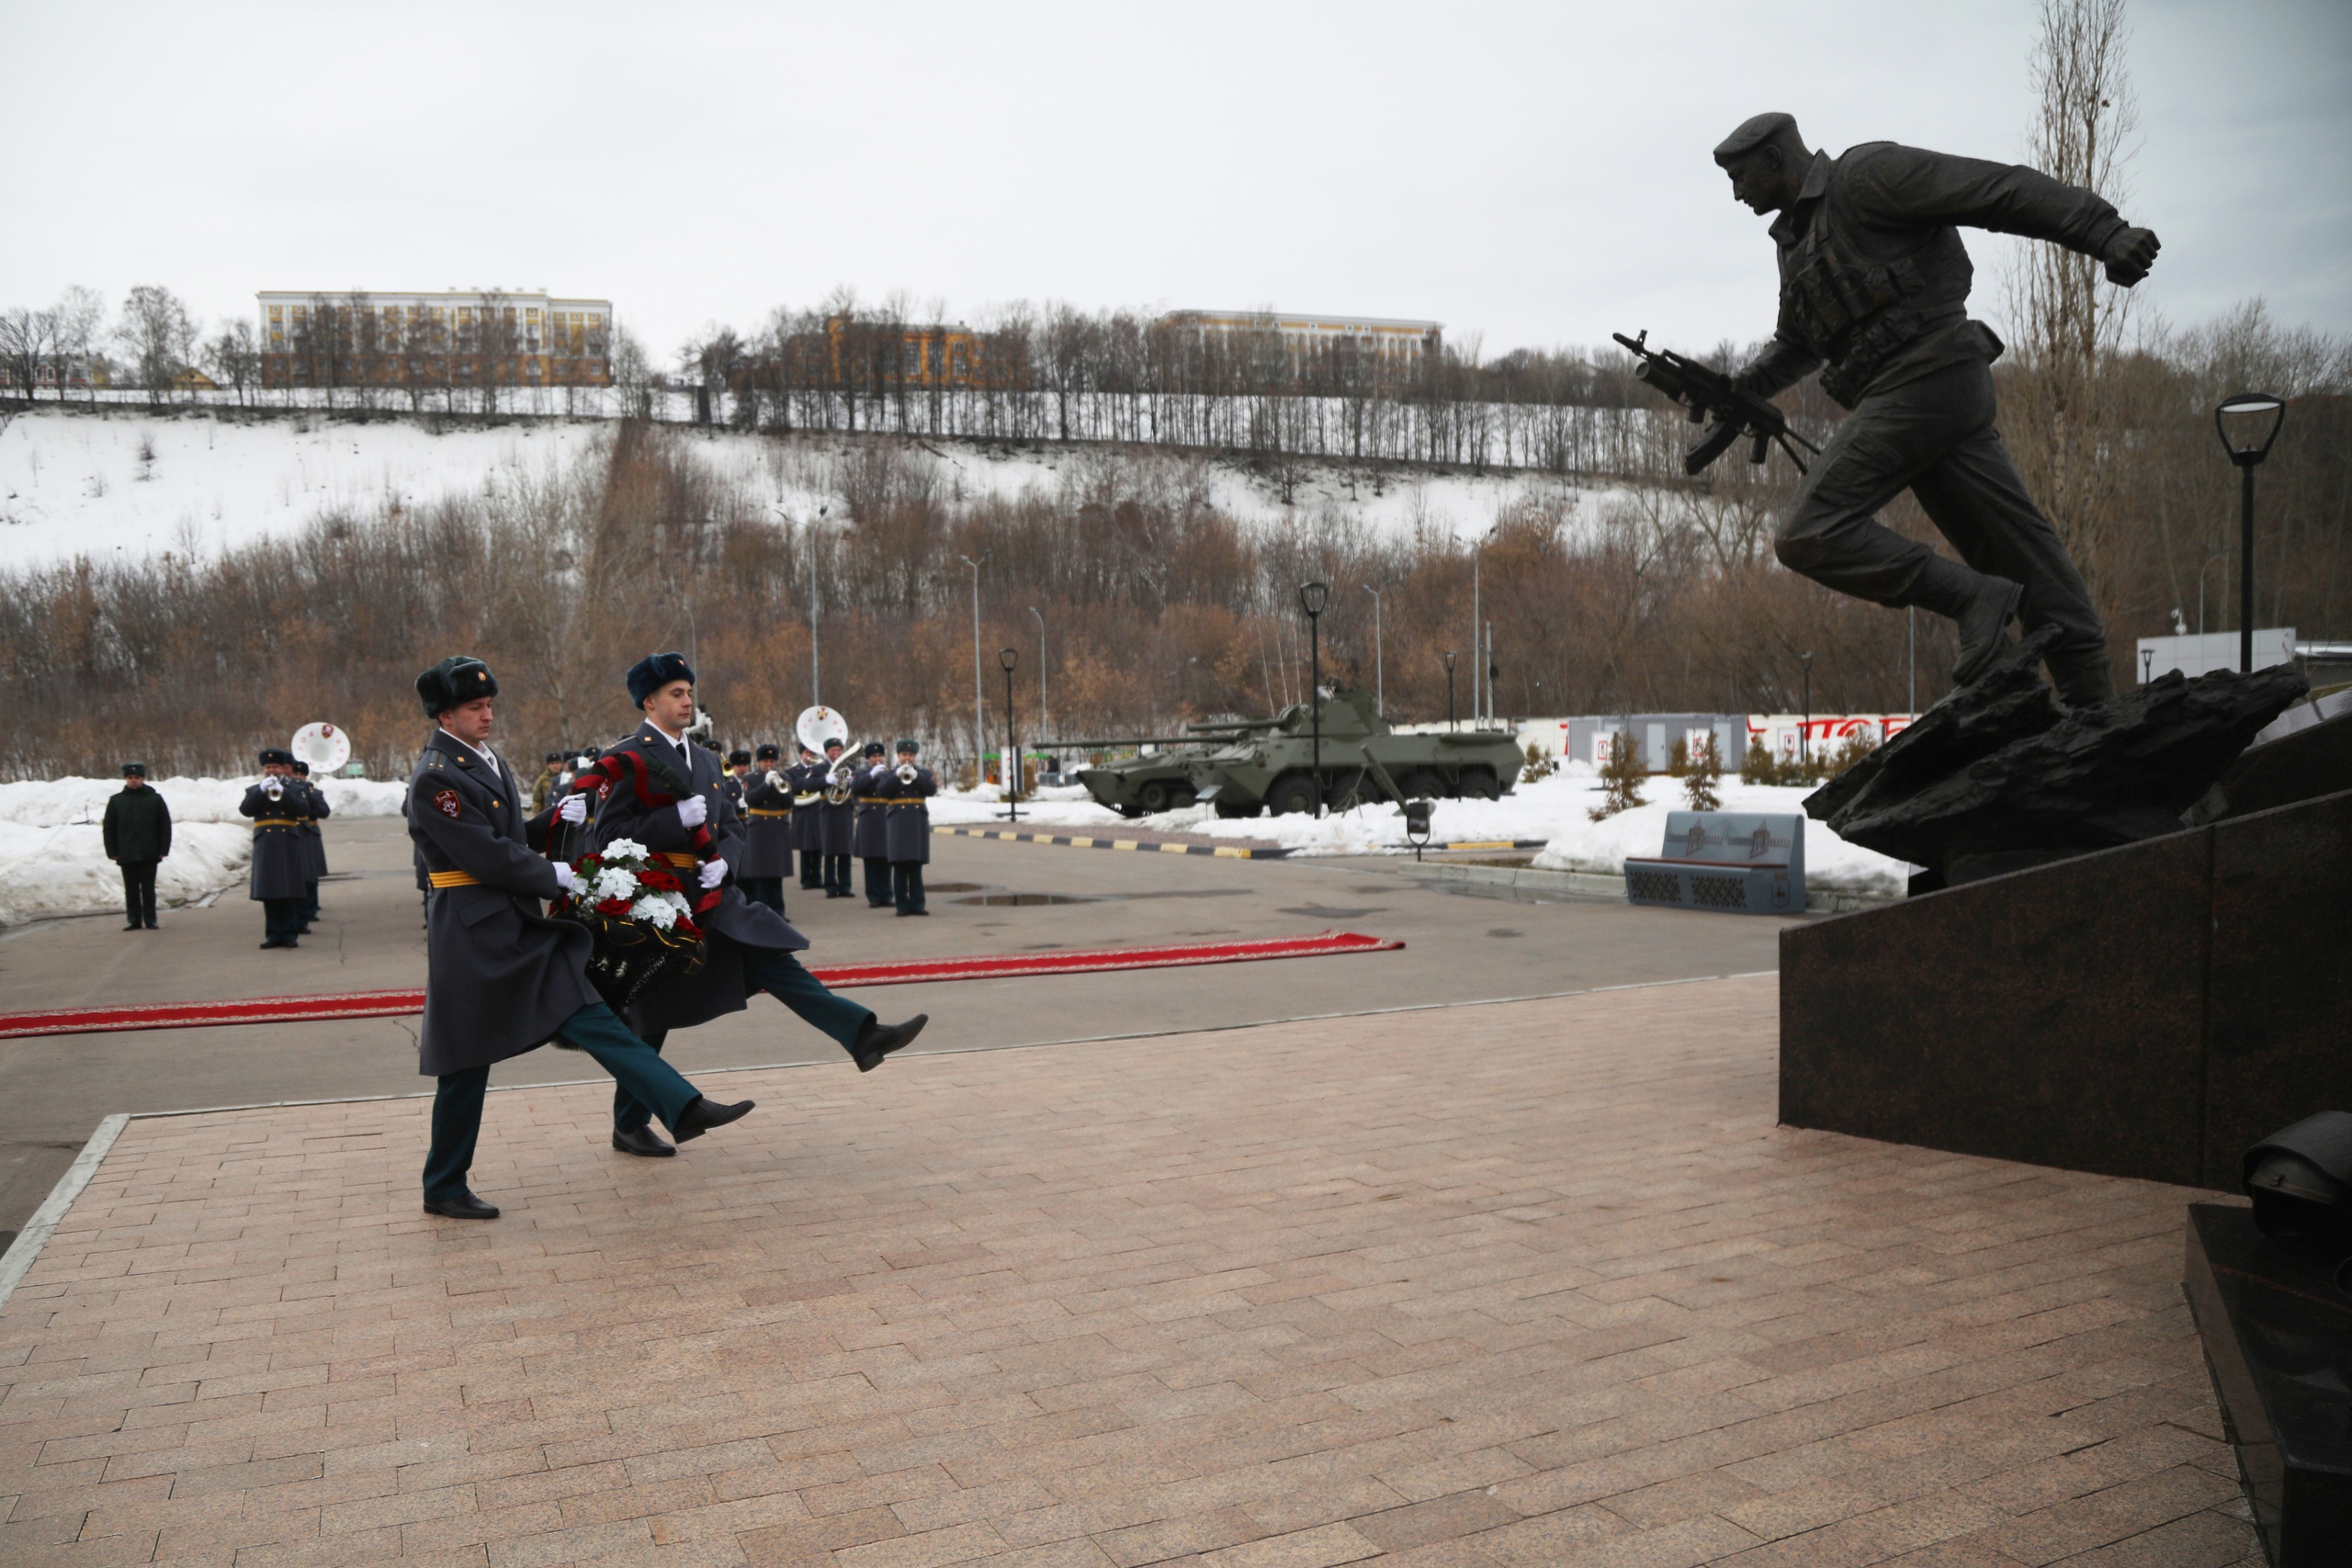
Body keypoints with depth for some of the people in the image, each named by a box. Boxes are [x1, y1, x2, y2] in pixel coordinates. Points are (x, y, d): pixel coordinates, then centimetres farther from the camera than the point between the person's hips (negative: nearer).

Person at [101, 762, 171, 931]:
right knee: (131, 889, 6)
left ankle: (150, 920, 8)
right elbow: (108, 828, 7)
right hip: (126, 855, 1)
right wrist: (112, 852, -1)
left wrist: (163, 849, -4)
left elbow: (165, 826, 2)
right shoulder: (116, 801, 5)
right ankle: (134, 920, 12)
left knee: (148, 888, 3)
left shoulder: (155, 799, 2)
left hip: (149, 854, -1)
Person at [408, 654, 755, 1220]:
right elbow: (486, 856, -20)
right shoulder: (434, 778, -14)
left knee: (590, 1019, -2)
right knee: (465, 1065, 4)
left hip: (519, 928, 8)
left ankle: (683, 1108, -9)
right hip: (473, 936, -8)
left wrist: (555, 817, 3)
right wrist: (556, 876, -11)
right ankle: (444, 1189, 19)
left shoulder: (489, 762, 14)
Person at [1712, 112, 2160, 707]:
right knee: (2017, 551, 6)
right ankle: (2095, 707, 8)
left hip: (1927, 375, -10)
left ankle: (1976, 600, -15)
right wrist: (1739, 389, 17)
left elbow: (2002, 190, -11)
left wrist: (2103, 233, -19)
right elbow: (1796, 343, 35)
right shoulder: (1795, 237, 23)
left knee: (1810, 535, -15)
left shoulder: (1863, 174, -4)